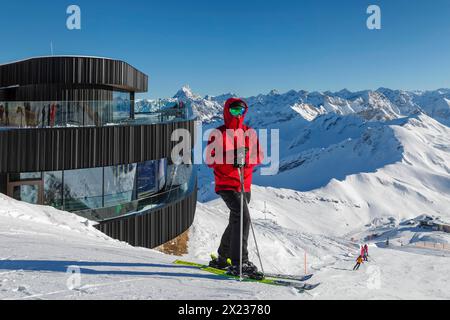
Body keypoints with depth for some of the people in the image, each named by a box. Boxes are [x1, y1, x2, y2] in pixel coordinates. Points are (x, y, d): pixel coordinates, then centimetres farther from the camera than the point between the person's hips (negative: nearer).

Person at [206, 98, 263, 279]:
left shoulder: (250, 132, 9)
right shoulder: (218, 134, -3)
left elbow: (259, 156, 6)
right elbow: (210, 159, -9)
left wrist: (247, 157, -16)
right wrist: (230, 158, -23)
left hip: (245, 185, 6)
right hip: (226, 184, -6)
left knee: (236, 221, 16)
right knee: (243, 218, -21)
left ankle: (222, 259, 33)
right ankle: (239, 263, -15)